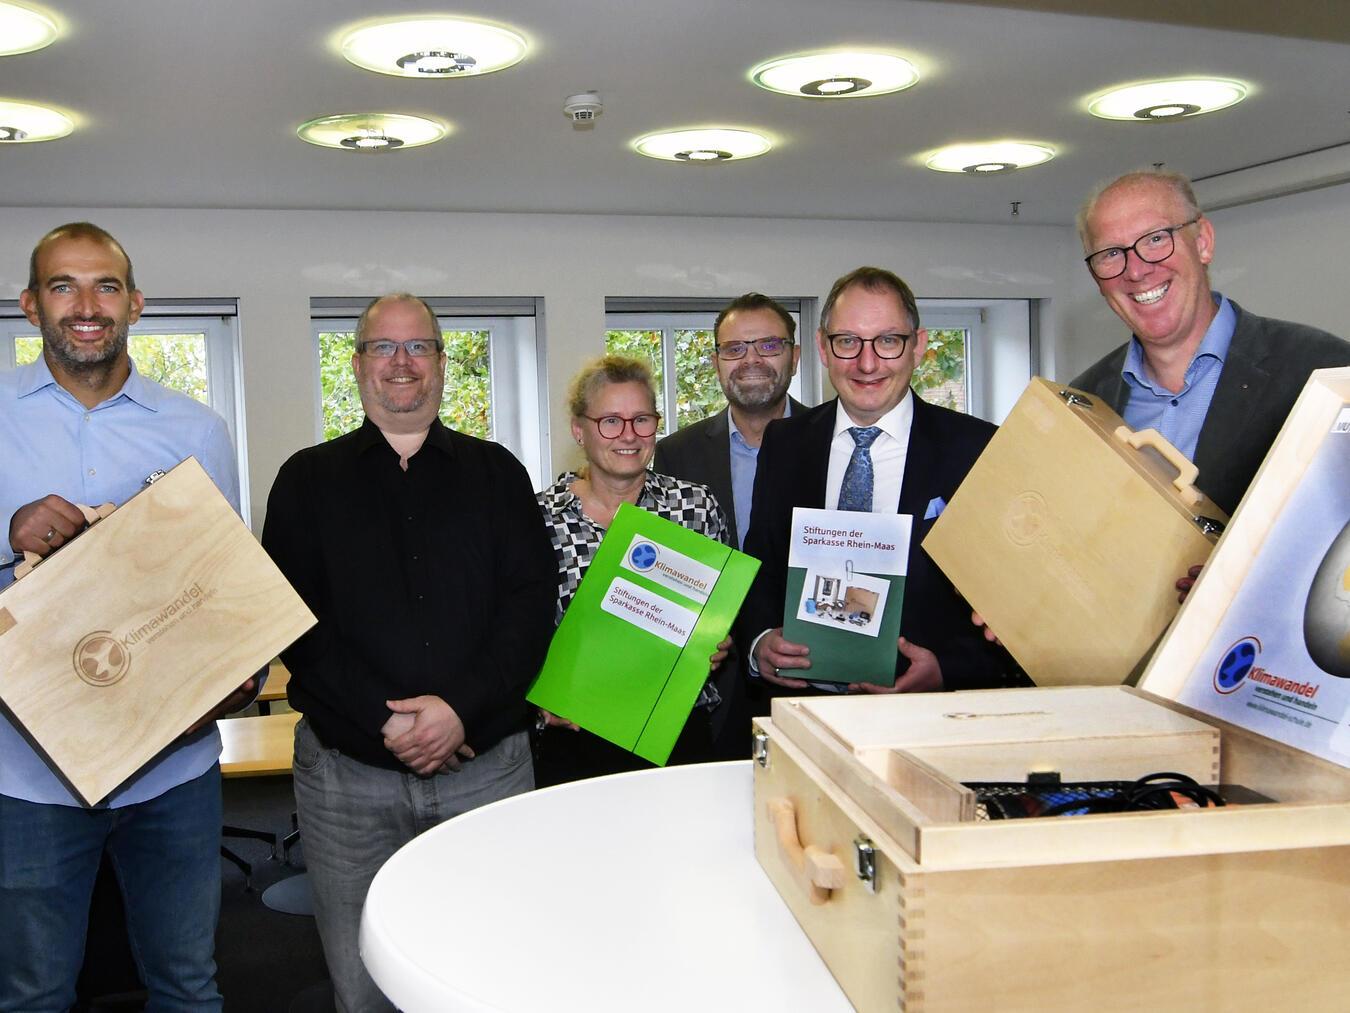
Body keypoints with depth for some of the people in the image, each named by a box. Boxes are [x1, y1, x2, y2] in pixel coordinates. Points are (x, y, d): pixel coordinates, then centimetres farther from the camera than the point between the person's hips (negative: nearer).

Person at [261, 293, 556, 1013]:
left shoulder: (496, 473, 9)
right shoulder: (309, 480, 8)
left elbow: (531, 602, -2)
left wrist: (462, 707, -15)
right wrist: (385, 718, -14)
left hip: (487, 760, 0)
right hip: (347, 775, 0)